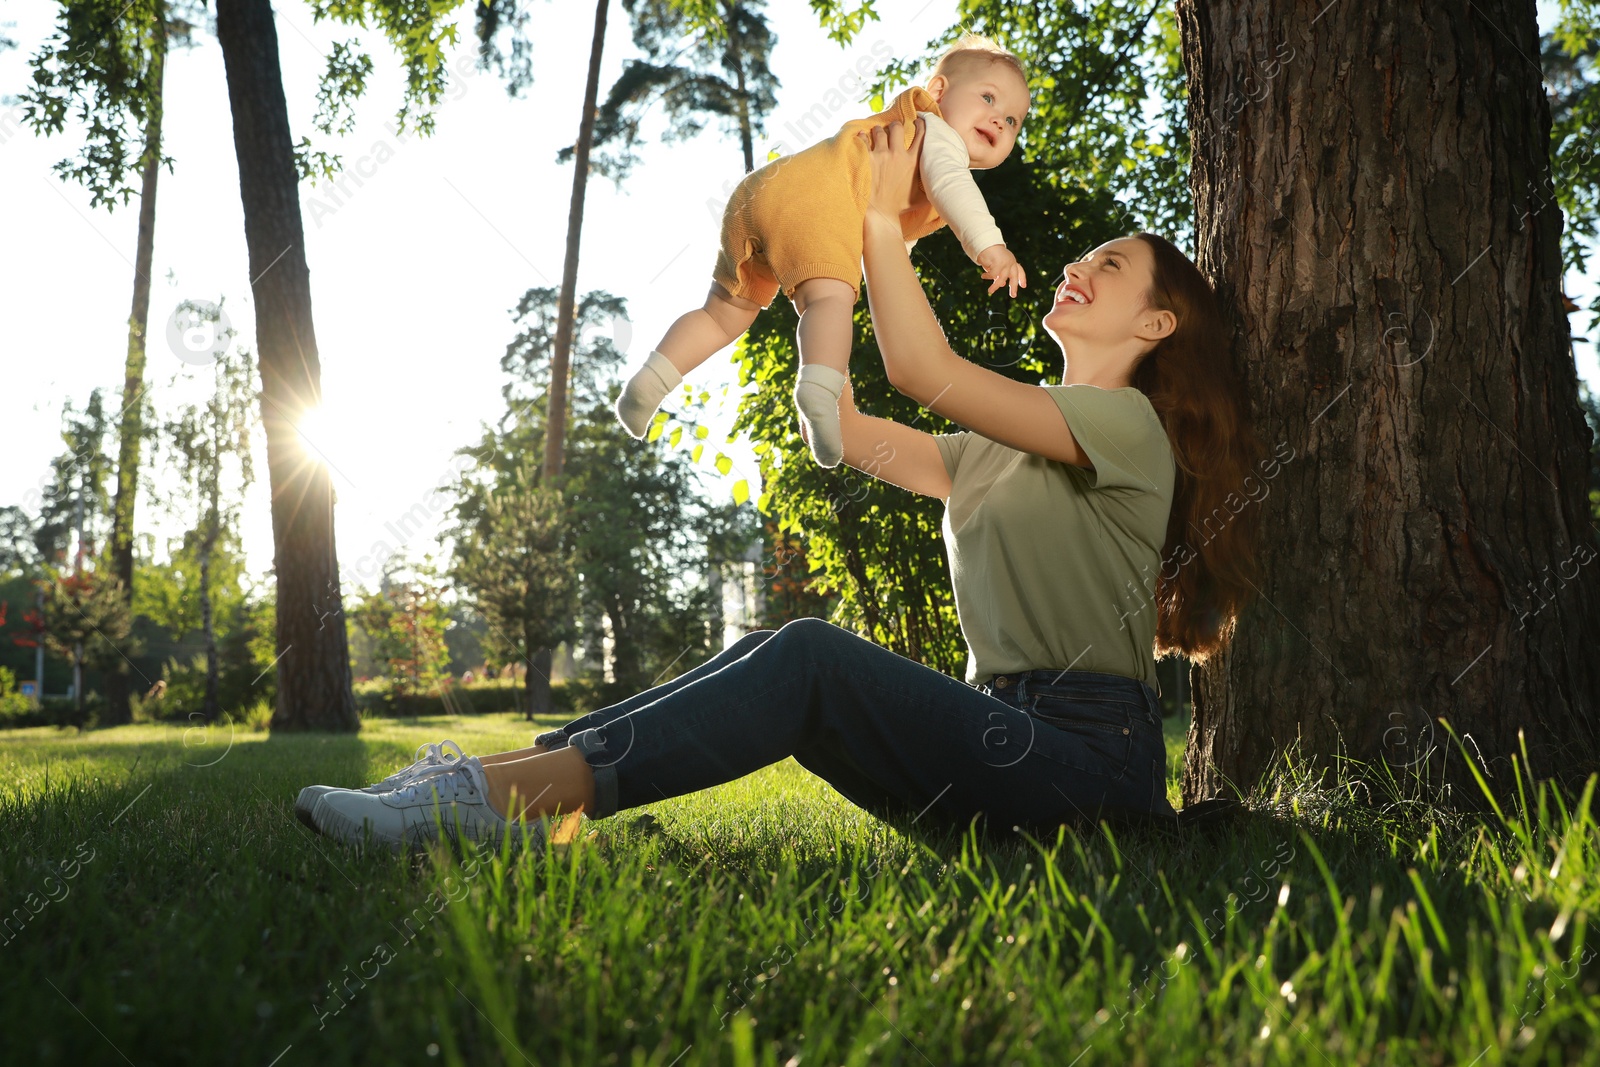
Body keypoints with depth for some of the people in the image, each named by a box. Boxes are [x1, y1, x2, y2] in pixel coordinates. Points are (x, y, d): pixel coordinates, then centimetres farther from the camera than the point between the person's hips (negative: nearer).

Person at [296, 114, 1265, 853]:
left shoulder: (1130, 426, -3)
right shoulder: (993, 451, 24)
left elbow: (923, 369, -13)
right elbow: (849, 432, 21)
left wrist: (884, 219, -4)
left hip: (1091, 760, -7)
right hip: (1005, 743, 7)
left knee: (810, 658, -26)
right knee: (768, 658, -12)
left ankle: (506, 794, -34)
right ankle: (500, 775, -22)